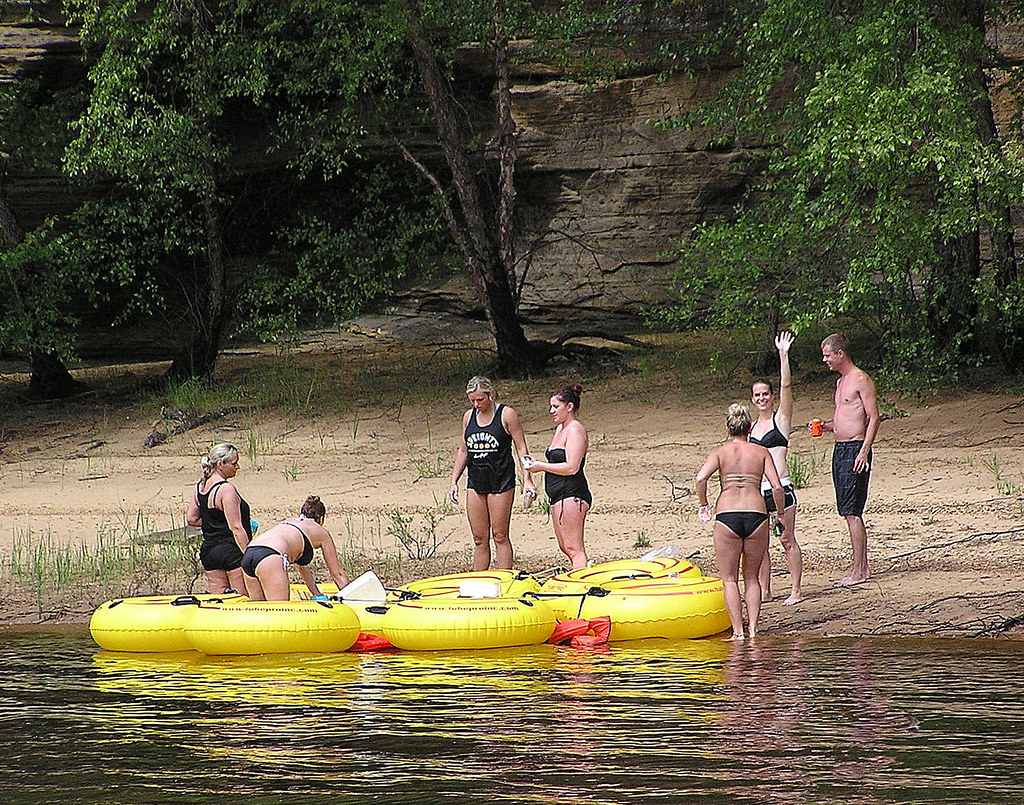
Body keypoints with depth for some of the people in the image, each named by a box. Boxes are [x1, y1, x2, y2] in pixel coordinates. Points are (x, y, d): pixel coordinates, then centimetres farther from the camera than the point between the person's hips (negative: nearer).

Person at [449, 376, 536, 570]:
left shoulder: (506, 415, -5)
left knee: (500, 536, -4)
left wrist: (527, 480, -12)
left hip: (501, 481, -5)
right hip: (475, 483, 5)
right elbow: (463, 451, 18)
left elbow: (521, 449, -4)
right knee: (479, 539, 6)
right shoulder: (469, 417, 10)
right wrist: (454, 481, 12)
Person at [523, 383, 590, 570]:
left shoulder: (575, 430, -12)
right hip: (560, 496, 11)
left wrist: (541, 466, -13)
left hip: (572, 494, -11)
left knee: (573, 549, -12)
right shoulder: (560, 429, 19)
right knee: (565, 547, 12)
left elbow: (571, 467, -20)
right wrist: (537, 463, 8)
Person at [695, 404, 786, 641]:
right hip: (756, 514, 1)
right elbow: (777, 487, 1)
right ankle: (753, 628, 8)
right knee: (751, 577, 17)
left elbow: (701, 478, -9)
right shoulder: (761, 452, 10)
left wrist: (703, 504, 6)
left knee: (730, 579, 8)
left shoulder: (720, 452, 7)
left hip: (727, 515, -1)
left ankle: (738, 631, 0)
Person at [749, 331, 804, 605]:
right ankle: (764, 591, 14)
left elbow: (786, 386, -9)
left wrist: (783, 354, -15)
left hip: (780, 487, -5)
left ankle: (796, 591, 1)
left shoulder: (781, 419, 3)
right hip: (756, 489, 6)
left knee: (788, 540, -2)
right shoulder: (752, 427, 16)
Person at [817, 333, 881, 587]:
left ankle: (859, 571, -10)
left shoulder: (861, 380, -10)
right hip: (840, 449, 10)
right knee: (848, 511, 9)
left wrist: (864, 451, -22)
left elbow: (874, 418, -15)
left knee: (851, 511, -11)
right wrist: (825, 426, 10)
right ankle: (861, 567, 13)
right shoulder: (841, 382, 19)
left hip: (855, 449, -10)